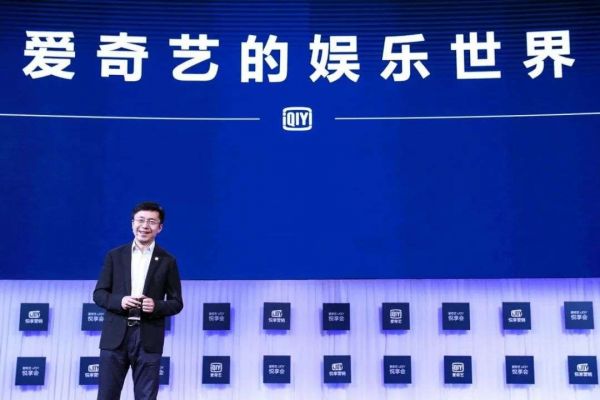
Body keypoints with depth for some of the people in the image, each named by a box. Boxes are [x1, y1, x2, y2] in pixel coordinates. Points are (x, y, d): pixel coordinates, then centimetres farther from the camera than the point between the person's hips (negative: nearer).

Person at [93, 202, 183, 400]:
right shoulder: (115, 256, 8)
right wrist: (119, 301, -13)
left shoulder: (167, 261, 5)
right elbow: (99, 294, 7)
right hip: (115, 337, 1)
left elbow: (176, 302, 5)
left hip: (148, 339, -1)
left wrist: (156, 306, -15)